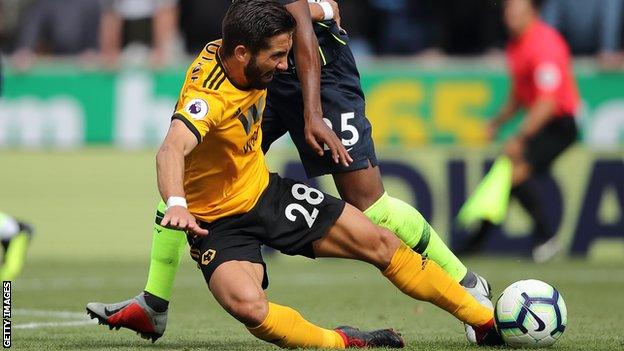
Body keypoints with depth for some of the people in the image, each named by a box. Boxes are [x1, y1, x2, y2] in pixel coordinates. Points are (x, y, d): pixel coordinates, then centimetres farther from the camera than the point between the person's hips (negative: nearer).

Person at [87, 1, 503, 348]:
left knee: (382, 244, 4)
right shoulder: (208, 98, -33)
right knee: (248, 306, -37)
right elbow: (172, 150, -54)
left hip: (266, 192, 8)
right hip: (218, 221, -8)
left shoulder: (229, 49, -9)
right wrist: (176, 204, -71)